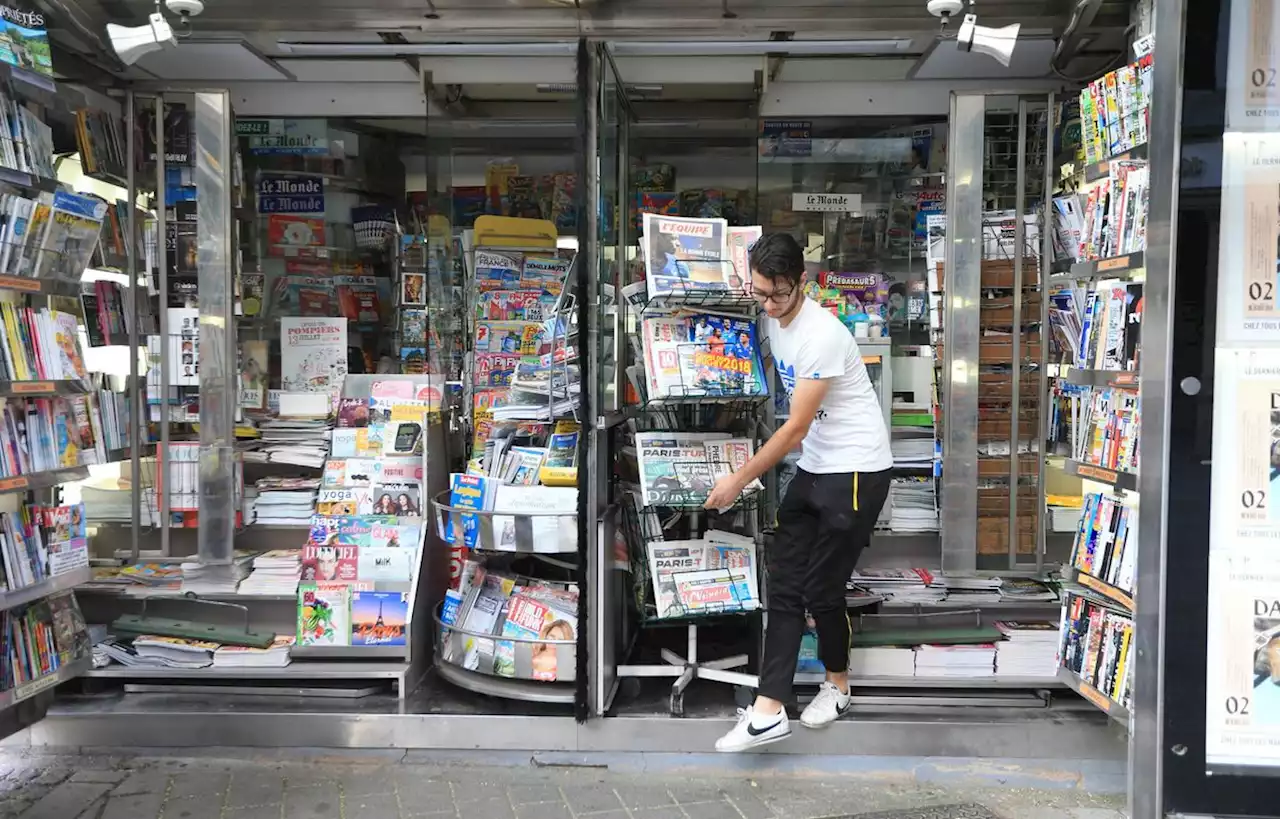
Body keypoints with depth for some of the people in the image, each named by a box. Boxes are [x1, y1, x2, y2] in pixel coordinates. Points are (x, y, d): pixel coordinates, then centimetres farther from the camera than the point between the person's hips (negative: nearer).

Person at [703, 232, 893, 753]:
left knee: (821, 588, -1)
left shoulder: (821, 335, -23)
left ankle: (837, 682, 27)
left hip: (857, 470, -8)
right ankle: (768, 711, 1)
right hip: (813, 468, 8)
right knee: (784, 582, 1)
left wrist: (739, 481, -16)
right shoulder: (771, 320, 4)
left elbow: (796, 428, -21)